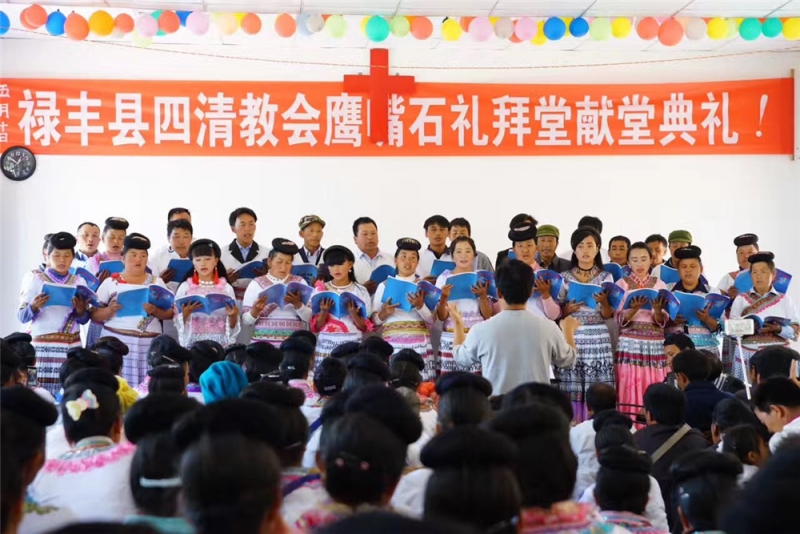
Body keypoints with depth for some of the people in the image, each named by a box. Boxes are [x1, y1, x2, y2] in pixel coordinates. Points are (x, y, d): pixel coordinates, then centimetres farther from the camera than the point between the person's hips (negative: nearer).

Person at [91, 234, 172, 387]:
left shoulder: (157, 282, 11)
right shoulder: (110, 282, 7)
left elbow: (169, 314, 7)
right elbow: (94, 315, 6)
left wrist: (155, 311, -13)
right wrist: (110, 310, -14)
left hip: (148, 344, 1)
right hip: (116, 342, -1)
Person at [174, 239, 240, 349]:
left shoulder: (226, 288, 4)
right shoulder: (185, 287, 3)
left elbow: (232, 327, 6)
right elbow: (178, 323, 1)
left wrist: (232, 316, -14)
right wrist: (185, 314, -17)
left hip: (221, 342, 0)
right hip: (192, 342, 0)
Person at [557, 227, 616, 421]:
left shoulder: (606, 277, 7)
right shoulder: (565, 277, 8)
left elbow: (608, 315, 3)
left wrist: (603, 301, -16)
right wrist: (567, 309, -12)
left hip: (598, 339, 0)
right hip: (571, 338, 0)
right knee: (571, 391, -4)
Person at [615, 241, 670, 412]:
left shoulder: (660, 285, 8)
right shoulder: (621, 284, 4)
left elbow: (662, 322, 2)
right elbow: (620, 320, -4)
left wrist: (658, 309, -18)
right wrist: (634, 309, -21)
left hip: (655, 345, 1)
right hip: (630, 344, -1)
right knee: (630, 394, -6)